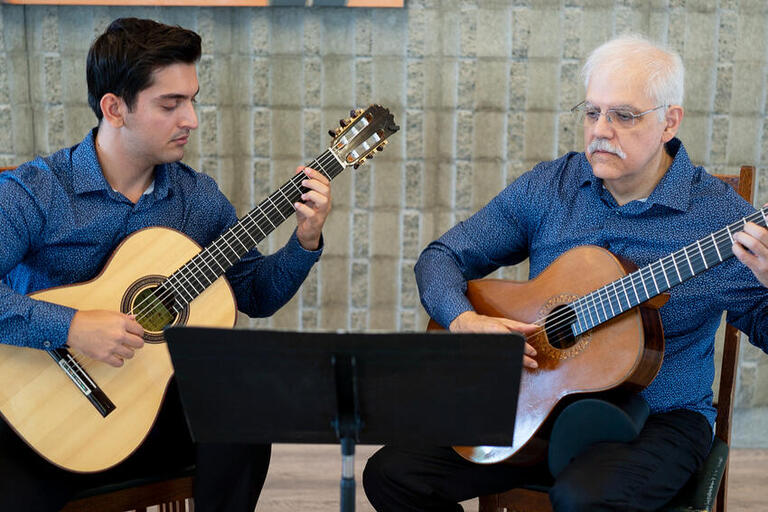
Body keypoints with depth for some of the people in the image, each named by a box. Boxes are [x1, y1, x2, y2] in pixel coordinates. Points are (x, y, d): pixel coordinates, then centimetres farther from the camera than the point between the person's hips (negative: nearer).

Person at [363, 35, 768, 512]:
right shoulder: (549, 186, 1)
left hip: (657, 420, -4)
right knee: (391, 474, -9)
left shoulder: (721, 214, -8)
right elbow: (442, 256, 4)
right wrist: (465, 321, -16)